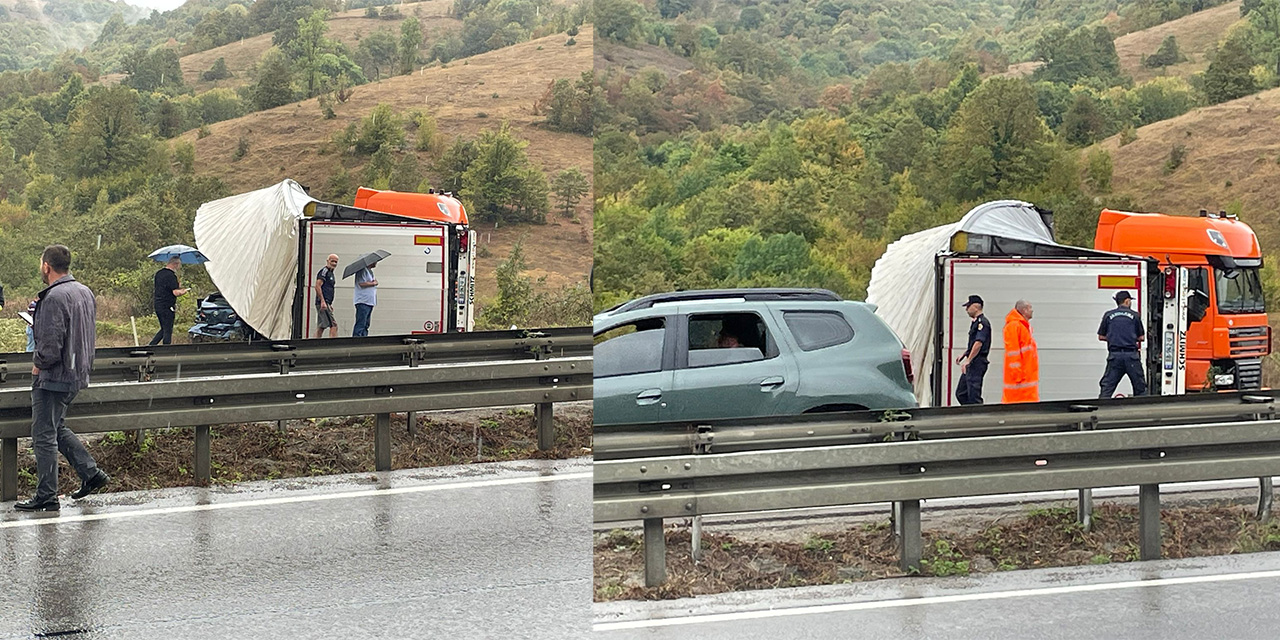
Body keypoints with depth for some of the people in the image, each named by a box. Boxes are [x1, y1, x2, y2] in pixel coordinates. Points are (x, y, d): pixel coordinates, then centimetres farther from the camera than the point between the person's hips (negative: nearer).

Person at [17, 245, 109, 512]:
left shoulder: (54, 298, -21)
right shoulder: (85, 292, 8)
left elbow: (51, 345, -24)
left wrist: (38, 364, -8)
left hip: (54, 377, -9)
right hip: (77, 374, 9)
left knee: (44, 435, -1)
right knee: (57, 429, 22)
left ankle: (46, 497, 3)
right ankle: (90, 472, 19)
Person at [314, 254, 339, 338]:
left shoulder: (330, 273, 21)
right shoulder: (324, 271, -9)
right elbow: (317, 286, -17)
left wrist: (330, 304, 26)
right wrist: (322, 301, -23)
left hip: (325, 303, 10)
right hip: (322, 302, -10)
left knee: (321, 327, 8)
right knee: (333, 325, -14)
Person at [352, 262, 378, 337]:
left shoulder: (370, 271, 20)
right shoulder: (362, 270, -10)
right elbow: (361, 283, -20)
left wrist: (374, 282, 5)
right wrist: (373, 283, -8)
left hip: (369, 302, 10)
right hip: (363, 302, -10)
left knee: (366, 325, 9)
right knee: (360, 324, -14)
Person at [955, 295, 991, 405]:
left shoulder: (982, 322, -14)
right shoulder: (975, 322, 18)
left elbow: (978, 343, -23)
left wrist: (968, 360, -23)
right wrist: (963, 355, 20)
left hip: (977, 363, -11)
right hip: (971, 364, 11)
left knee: (974, 396, -8)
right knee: (961, 393, 12)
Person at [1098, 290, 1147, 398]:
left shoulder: (1108, 315, 6)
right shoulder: (1135, 315, 3)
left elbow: (1101, 337, 10)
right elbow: (1141, 337, 6)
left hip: (1114, 355, 1)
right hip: (1131, 355, -1)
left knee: (1107, 388, 2)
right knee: (1140, 388, 7)